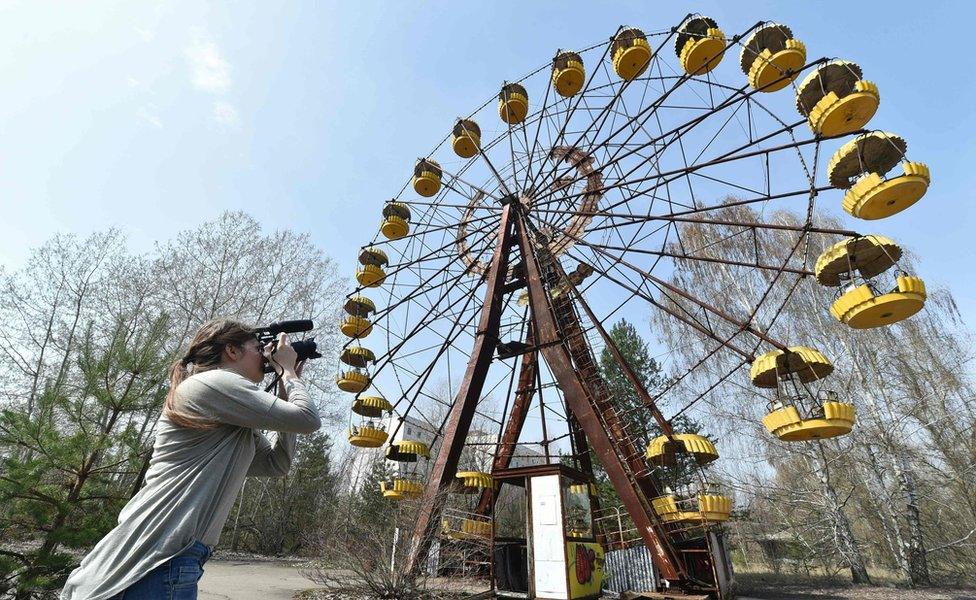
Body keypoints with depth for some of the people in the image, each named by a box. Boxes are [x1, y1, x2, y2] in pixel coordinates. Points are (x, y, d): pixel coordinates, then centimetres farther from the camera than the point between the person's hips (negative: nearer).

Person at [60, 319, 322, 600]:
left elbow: (277, 463, 15)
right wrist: (287, 371, -1)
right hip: (160, 557, -10)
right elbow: (307, 420, -18)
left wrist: (285, 388, 12)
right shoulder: (217, 383, -14)